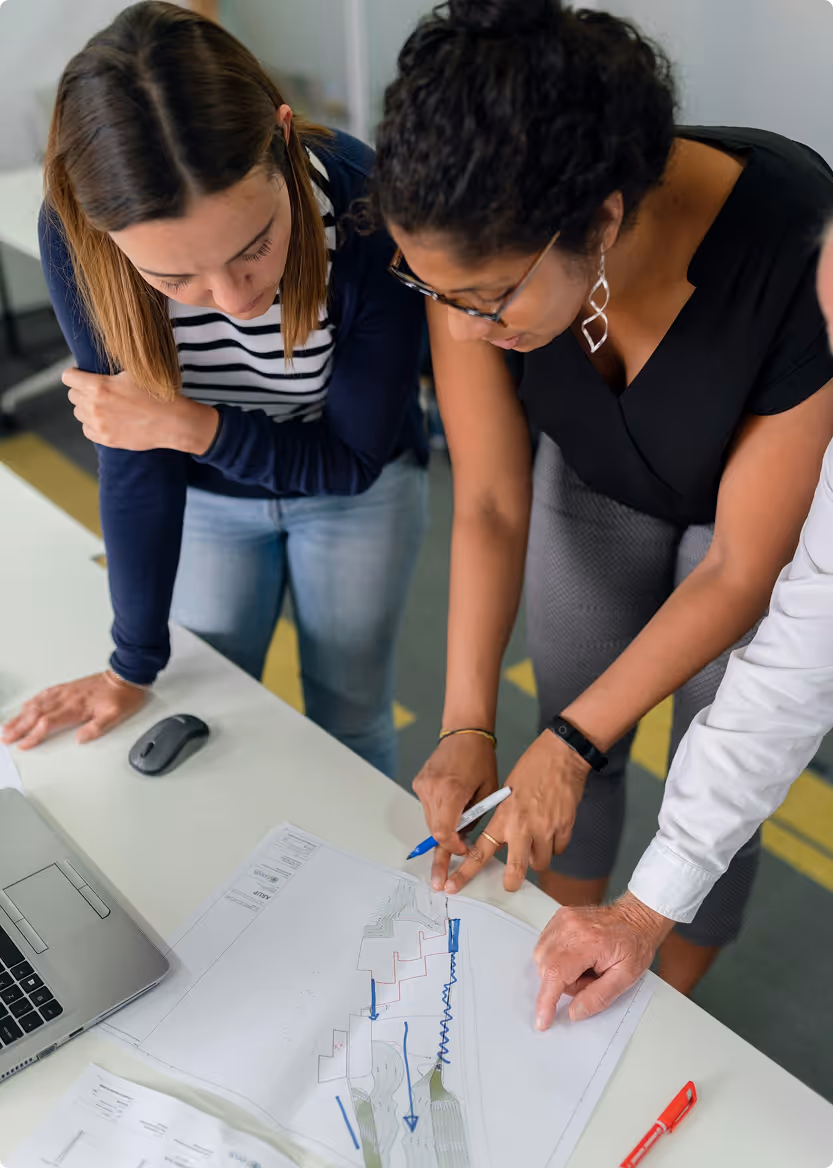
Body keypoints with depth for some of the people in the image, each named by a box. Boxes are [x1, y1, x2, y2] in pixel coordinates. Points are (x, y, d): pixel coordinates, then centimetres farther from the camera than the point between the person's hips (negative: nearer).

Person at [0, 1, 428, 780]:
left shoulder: (369, 213, -34)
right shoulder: (74, 236, -29)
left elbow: (355, 458, -21)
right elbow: (132, 451, -18)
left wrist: (190, 424, -34)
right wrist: (135, 665, -12)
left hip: (358, 488, -1)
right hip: (208, 495, 2)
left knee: (349, 715, 12)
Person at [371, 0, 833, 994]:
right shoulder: (479, 253, -29)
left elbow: (743, 570, -29)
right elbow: (489, 504, -19)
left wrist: (571, 741, -29)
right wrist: (467, 725, -25)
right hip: (597, 479, 3)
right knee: (574, 737, 14)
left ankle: (669, 1008, 41)